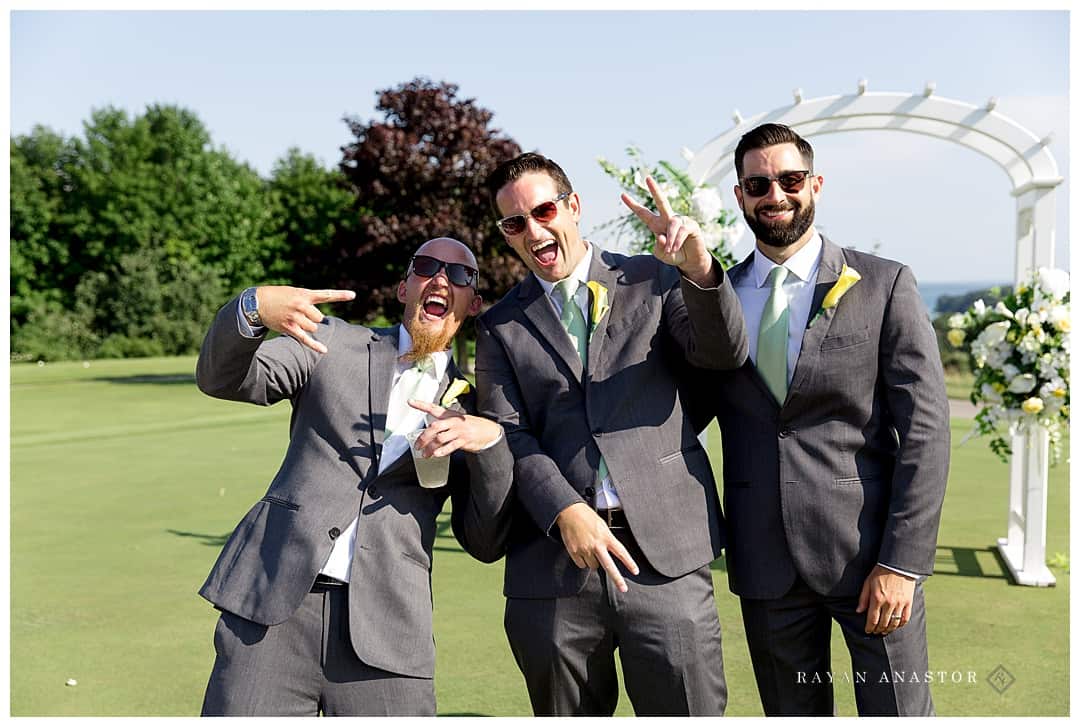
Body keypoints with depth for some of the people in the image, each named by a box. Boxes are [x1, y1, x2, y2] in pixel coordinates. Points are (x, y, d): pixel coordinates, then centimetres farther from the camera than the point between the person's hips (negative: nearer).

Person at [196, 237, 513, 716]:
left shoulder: (470, 407, 12)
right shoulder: (335, 343, 11)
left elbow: (486, 543, 7)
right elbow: (221, 379, -1)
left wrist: (490, 441, -9)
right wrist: (253, 308, -21)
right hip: (272, 603, 0)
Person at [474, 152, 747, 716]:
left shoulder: (653, 280, 10)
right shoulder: (499, 326, 11)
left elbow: (727, 352, -3)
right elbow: (509, 435, 1)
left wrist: (699, 269, -22)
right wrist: (566, 512, -16)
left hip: (665, 551, -1)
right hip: (553, 560, 2)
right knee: (566, 714, 13)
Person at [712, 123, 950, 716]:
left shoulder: (885, 286, -2)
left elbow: (925, 428, -6)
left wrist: (902, 561, -12)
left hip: (870, 556, -2)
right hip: (764, 566, 3)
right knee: (792, 713, 15)